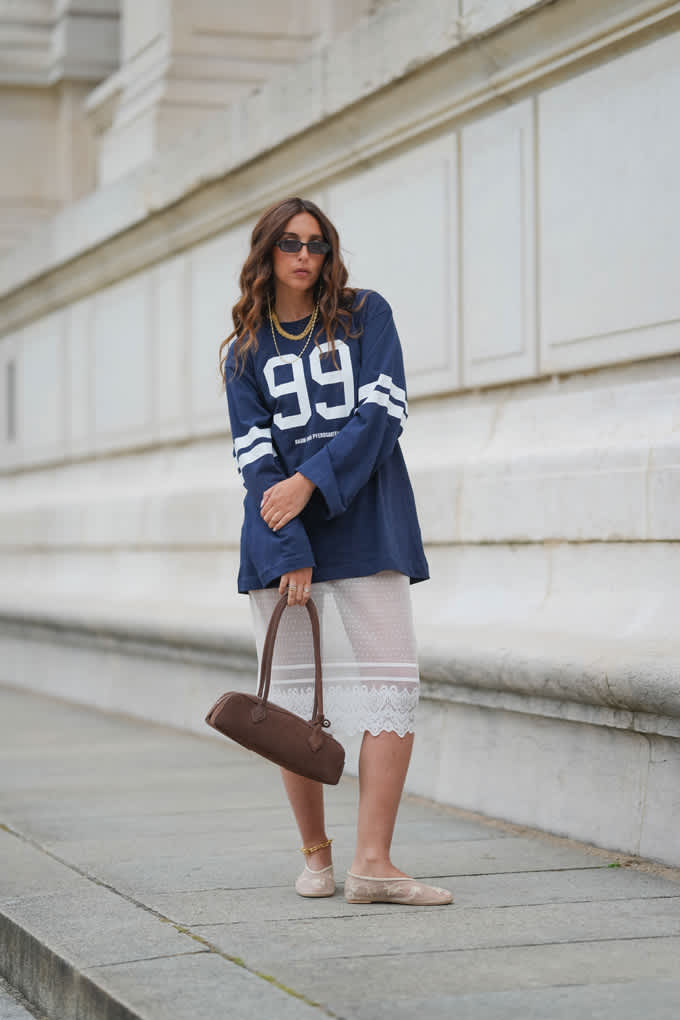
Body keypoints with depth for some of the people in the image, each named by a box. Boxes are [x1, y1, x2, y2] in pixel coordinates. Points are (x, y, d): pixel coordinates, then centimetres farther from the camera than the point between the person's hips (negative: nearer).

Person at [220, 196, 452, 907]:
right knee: (294, 691, 1)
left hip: (365, 523, -1)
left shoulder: (365, 316, 8)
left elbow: (384, 410, -4)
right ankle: (314, 854, 14)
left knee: (393, 682, -11)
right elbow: (255, 455, 0)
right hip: (279, 536, 1)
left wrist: (311, 480, -15)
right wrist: (290, 554, -12)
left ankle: (372, 863, -14)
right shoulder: (245, 350, 9)